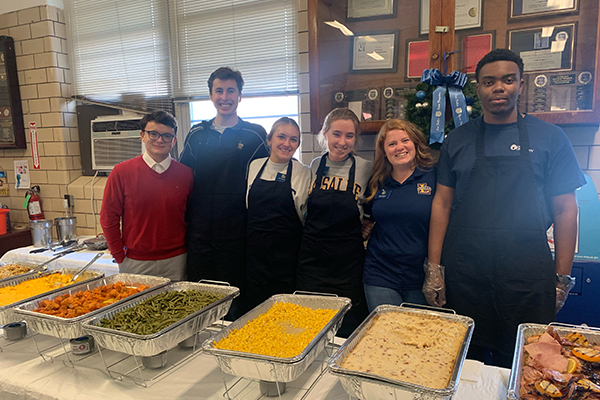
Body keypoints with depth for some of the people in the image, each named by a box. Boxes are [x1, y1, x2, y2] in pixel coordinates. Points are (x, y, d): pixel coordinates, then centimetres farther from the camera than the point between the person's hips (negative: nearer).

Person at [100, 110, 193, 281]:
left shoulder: (186, 174, 1)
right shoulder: (121, 172, -2)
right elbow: (109, 218, 1)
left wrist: (189, 251, 2)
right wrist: (121, 257, 0)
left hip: (176, 262, 1)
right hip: (135, 264, 0)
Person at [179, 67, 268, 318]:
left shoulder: (254, 135, -1)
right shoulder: (196, 135, 9)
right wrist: (185, 219, 7)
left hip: (235, 234, -3)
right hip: (199, 232, 4)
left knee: (233, 302, 7)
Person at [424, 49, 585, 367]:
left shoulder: (550, 138, 3)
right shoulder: (458, 140, 7)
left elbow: (565, 210, 4)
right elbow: (442, 203, 5)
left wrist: (562, 278, 1)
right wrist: (433, 268, 0)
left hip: (527, 274, -1)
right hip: (463, 272, 1)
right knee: (464, 357, 12)